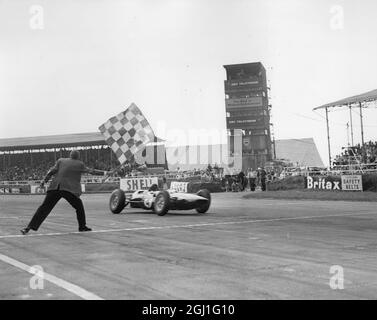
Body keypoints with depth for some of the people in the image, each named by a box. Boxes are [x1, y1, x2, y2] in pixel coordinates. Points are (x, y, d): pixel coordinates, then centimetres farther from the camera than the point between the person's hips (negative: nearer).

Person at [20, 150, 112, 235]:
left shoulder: (61, 161, 18)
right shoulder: (80, 164, 11)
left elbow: (52, 170, 7)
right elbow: (91, 171, 17)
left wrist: (44, 180, 4)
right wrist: (105, 173, 25)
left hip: (55, 187, 3)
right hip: (69, 189, -3)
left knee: (44, 208, 1)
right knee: (79, 207, 19)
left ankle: (29, 227, -7)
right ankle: (82, 227, 22)